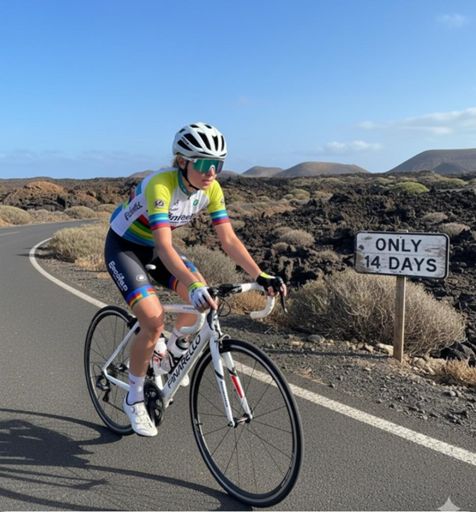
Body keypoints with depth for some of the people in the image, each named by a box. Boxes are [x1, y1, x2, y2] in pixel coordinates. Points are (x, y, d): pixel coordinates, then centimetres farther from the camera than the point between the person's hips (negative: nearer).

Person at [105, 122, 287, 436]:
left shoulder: (211, 189, -15)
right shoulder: (160, 185, -34)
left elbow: (229, 239, -15)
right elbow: (164, 246, -43)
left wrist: (261, 276, -26)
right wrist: (194, 285, -57)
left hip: (153, 246, 6)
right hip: (124, 246, -6)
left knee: (203, 297, -12)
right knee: (154, 319, -21)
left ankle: (172, 350, 17)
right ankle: (134, 399, 1)